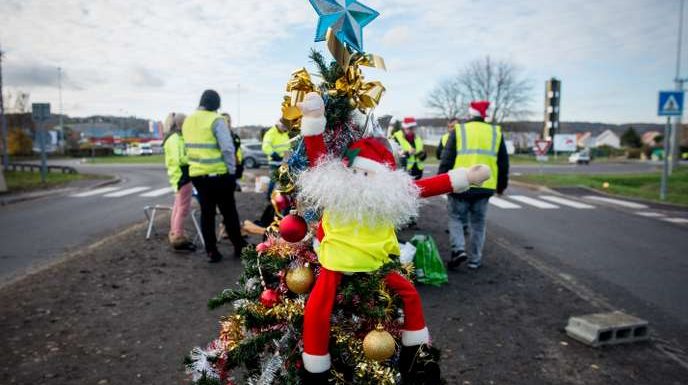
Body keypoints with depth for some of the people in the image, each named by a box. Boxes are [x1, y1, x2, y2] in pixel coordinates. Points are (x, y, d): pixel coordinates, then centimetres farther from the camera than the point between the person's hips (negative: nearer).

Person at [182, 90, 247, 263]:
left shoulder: (188, 121, 10)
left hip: (197, 174, 6)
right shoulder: (216, 120, -12)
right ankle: (239, 246, 18)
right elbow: (227, 148, -16)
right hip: (218, 174, -5)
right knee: (229, 211, 8)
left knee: (207, 213, 11)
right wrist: (232, 170, -7)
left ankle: (212, 252, 13)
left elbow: (190, 147, 14)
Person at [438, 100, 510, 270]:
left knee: (456, 218, 12)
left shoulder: (458, 131, -1)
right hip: (484, 187, 3)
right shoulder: (496, 133, 8)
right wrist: (501, 185, 23)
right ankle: (475, 260, 17)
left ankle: (458, 249, -7)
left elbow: (447, 159, -2)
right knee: (478, 223, 13)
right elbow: (503, 162, 13)